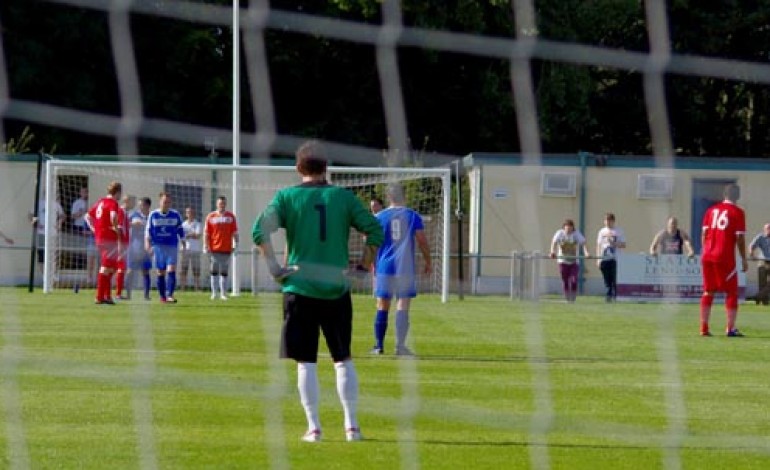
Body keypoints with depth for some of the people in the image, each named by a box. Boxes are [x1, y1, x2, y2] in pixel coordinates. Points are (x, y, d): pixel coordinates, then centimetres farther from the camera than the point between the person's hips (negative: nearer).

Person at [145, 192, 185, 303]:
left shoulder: (175, 215, 4)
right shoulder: (153, 215, 3)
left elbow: (180, 231, 12)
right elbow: (148, 231, 6)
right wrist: (147, 243, -6)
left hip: (172, 247, 0)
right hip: (158, 247, 1)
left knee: (171, 270, -15)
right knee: (160, 273, 3)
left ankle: (170, 295, -21)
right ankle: (162, 297, 11)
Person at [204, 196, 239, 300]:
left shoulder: (231, 216, 7)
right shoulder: (211, 217, 4)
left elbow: (235, 232, 8)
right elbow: (206, 233, 4)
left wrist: (235, 244, 0)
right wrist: (206, 246, -4)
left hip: (226, 249, 1)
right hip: (214, 249, -1)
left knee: (224, 272, 3)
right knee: (214, 271, 2)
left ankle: (223, 294, 6)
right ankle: (214, 293, 8)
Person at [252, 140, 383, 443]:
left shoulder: (287, 197, 0)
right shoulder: (343, 197, 3)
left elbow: (260, 231, -12)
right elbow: (375, 231, 1)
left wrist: (274, 267, -4)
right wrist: (363, 266, 11)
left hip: (300, 288, -1)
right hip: (337, 289, 1)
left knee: (306, 362, 3)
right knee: (344, 359, 10)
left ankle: (313, 427, 0)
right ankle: (351, 426, 8)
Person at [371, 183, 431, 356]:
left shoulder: (379, 217, 3)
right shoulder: (413, 216, 3)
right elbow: (422, 241, 1)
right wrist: (428, 262, 12)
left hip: (384, 266, 1)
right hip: (406, 268, -1)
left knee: (382, 306, 9)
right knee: (403, 307, -2)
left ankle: (379, 345, 10)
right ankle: (400, 346, -11)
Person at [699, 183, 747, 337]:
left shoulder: (711, 210, 11)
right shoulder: (737, 213, -3)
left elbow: (704, 234, 10)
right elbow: (740, 238, -5)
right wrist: (744, 260, 1)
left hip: (708, 256, 5)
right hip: (725, 257, -5)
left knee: (708, 292, 11)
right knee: (731, 292, 4)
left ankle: (704, 328, 8)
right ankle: (730, 328, -4)